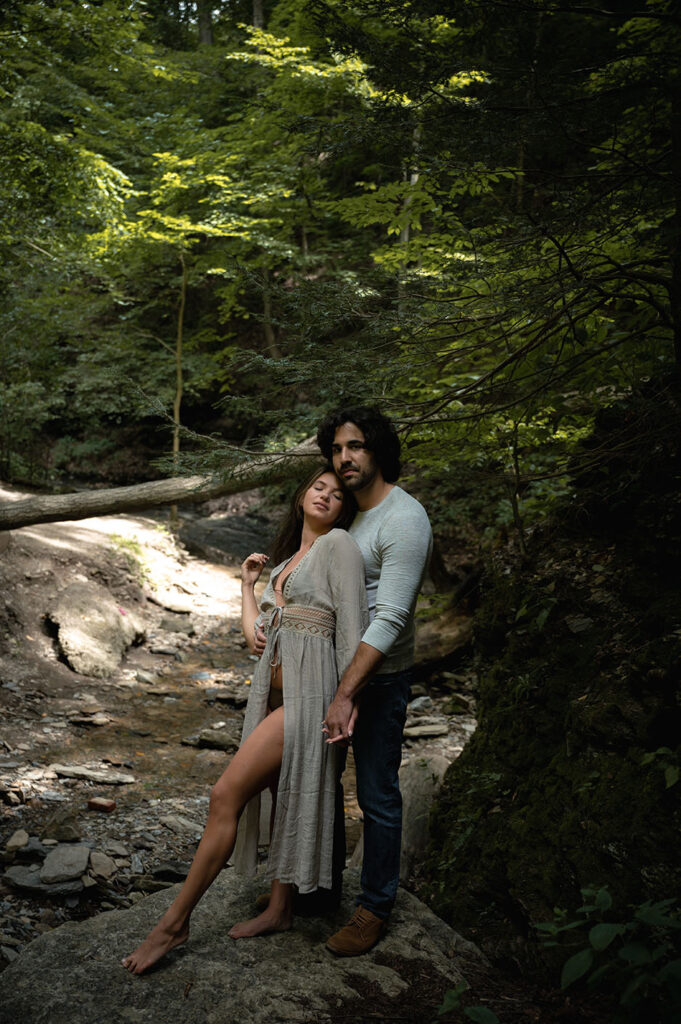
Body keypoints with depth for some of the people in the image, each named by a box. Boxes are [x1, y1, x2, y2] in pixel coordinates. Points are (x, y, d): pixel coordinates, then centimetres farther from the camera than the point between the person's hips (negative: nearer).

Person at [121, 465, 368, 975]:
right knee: (282, 796, 14)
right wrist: (247, 583, 23)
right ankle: (279, 910, 27)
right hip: (273, 690, 8)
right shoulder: (287, 563, 21)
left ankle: (175, 921, -1)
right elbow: (256, 634, 17)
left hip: (307, 693, -8)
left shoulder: (338, 545, -4)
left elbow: (352, 627, -11)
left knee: (226, 795, -9)